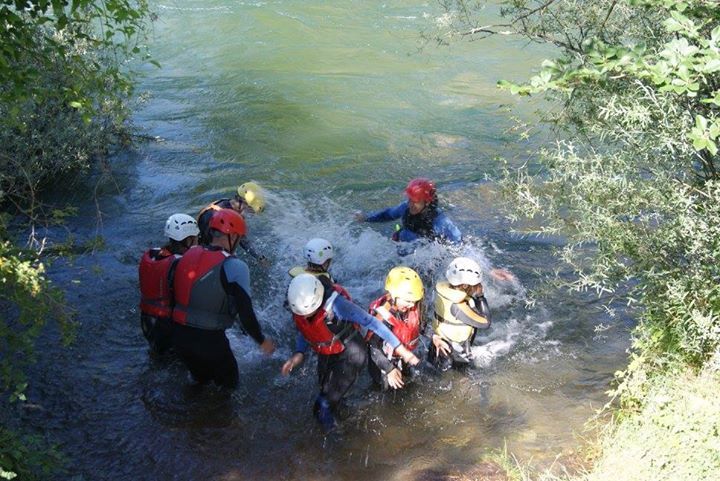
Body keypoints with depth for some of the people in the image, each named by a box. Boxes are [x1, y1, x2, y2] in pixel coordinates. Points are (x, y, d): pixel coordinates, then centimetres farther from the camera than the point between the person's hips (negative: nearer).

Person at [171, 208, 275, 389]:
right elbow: (246, 313, -18)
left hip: (178, 335, 6)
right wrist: (262, 341, -2)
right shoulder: (234, 266, -17)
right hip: (209, 340, -6)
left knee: (201, 381, 30)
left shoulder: (189, 255, 2)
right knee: (228, 385, 20)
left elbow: (180, 295, 10)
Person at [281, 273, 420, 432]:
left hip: (350, 354, -6)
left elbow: (370, 322, -33)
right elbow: (303, 331, 0)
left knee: (328, 399, -6)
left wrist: (398, 347, -30)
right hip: (326, 356, 6)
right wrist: (299, 353, -17)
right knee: (325, 388, 27)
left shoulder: (335, 304, -39)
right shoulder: (298, 306, -21)